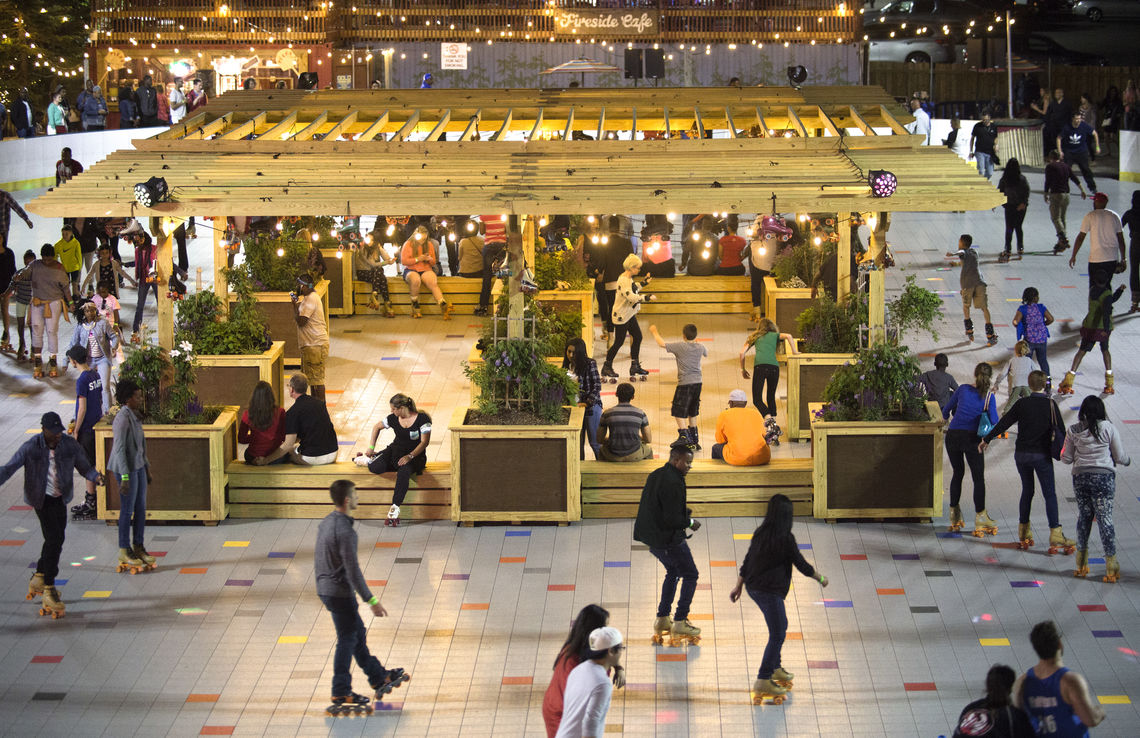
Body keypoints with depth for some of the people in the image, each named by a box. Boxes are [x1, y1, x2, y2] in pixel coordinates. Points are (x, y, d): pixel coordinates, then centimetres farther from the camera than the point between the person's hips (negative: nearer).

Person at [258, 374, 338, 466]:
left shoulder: (292, 412, -13)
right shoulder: (319, 402, 8)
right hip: (333, 454, 6)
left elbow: (288, 445, -16)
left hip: (312, 459, -6)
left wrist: (266, 460, -10)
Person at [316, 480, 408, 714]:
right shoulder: (345, 530, -24)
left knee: (359, 634, 19)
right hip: (340, 592, -9)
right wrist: (372, 600, -18)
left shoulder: (325, 523, 6)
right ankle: (341, 695, 7)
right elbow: (353, 571, -24)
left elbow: (318, 559, 16)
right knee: (347, 640, 1)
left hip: (325, 588, 9)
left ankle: (380, 679, 29)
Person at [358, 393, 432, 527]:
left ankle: (395, 509, -38)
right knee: (375, 468, -25)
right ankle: (370, 459, 15)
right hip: (395, 450, 4)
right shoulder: (394, 419, 2)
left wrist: (409, 456, -25)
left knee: (404, 471, -39)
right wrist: (371, 448, 11)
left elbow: (424, 442, -15)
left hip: (415, 455, -4)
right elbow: (377, 427, 18)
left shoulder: (422, 419, -13)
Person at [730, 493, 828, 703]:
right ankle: (763, 681, -6)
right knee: (777, 635, -2)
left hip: (753, 587, 8)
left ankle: (775, 669, 34)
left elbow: (747, 562, 11)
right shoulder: (785, 538, -17)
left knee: (780, 626, 25)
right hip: (770, 591, -8)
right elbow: (802, 565, -9)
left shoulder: (760, 533, 4)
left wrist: (739, 586, 20)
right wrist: (820, 578, 7)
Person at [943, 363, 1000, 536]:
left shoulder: (963, 389, 6)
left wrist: (944, 419, 39)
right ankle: (980, 518, 2)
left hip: (953, 436, 3)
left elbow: (946, 409, 17)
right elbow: (994, 423, -6)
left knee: (957, 473, 18)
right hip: (972, 438, -3)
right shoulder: (988, 397, -2)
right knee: (978, 478, 6)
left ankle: (954, 517, 22)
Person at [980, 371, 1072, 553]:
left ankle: (1024, 534, 21)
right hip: (1042, 456, -3)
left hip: (1021, 454, 3)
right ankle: (1056, 535, -10)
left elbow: (1003, 423, 2)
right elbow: (1061, 430, -3)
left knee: (1027, 491, 16)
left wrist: (986, 440, 13)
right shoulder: (1050, 405, -7)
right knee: (1050, 495, -2)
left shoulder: (1022, 404, -2)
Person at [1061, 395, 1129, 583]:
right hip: (1104, 476, -2)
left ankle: (1081, 564, 18)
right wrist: (1127, 461, 23)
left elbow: (1067, 458, 7)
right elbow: (1120, 457, 0)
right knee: (1105, 518, -1)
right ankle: (1111, 564, -2)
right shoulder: (1108, 428, -5)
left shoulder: (1074, 430, 1)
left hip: (1080, 476, 3)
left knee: (1083, 517, 13)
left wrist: (1062, 453, 29)